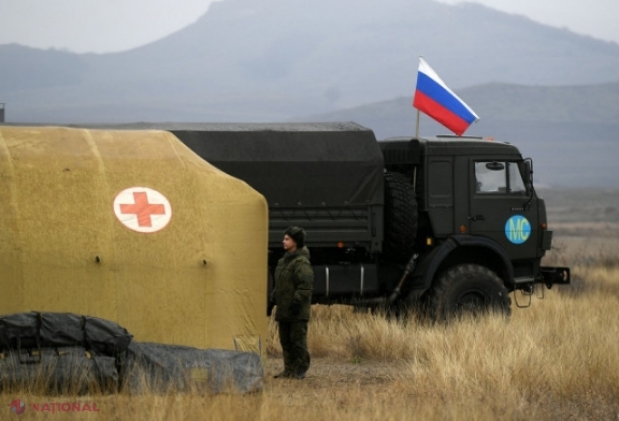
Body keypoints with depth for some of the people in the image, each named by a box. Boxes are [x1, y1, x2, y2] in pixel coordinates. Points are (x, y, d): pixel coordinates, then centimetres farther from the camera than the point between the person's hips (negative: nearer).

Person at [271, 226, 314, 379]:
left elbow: (306, 285, -20)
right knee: (285, 341, 10)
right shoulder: (284, 261, 16)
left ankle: (300, 371, -1)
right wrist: (275, 294, 13)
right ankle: (289, 369, 16)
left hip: (297, 311, -9)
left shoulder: (302, 262, -13)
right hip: (284, 309, 9)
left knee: (298, 340, -5)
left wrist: (297, 302, -23)